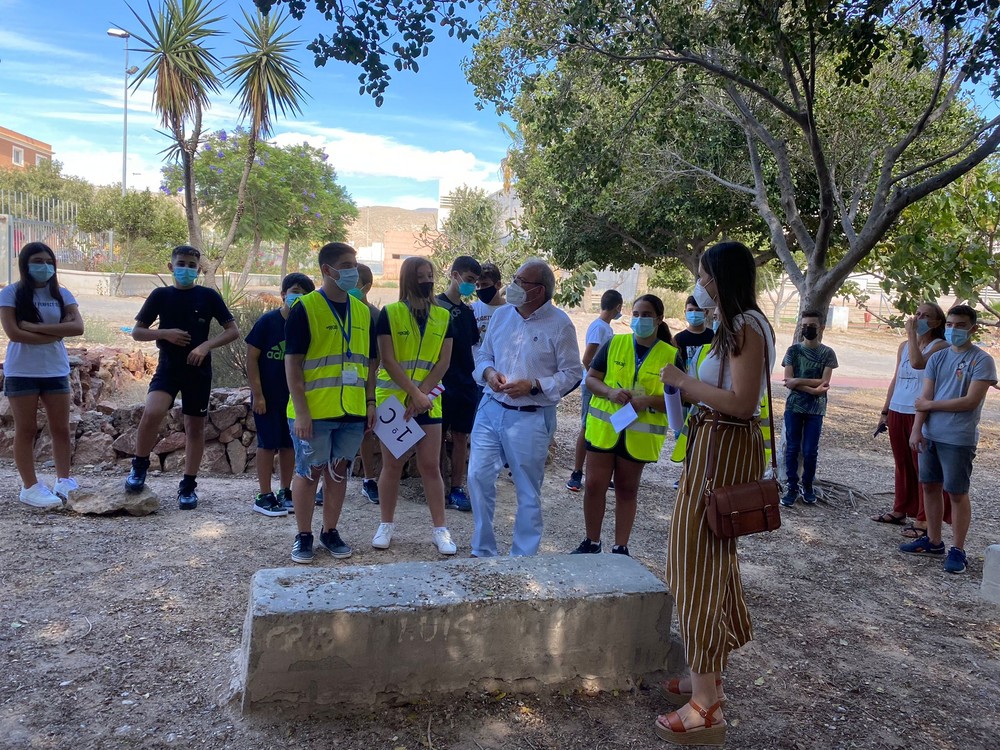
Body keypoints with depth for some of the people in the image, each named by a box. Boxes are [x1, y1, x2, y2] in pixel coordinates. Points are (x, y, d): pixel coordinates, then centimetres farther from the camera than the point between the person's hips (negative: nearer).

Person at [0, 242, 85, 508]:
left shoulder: (61, 294, 5)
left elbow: (78, 327, -9)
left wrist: (36, 327, -15)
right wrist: (56, 333, -12)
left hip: (56, 371, 3)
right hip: (21, 372, -3)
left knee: (61, 428, 5)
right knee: (26, 430, 3)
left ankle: (64, 481, 14)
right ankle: (30, 487, 9)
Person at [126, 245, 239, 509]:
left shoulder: (208, 296, 1)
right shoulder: (160, 295, 4)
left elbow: (233, 331, 0)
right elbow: (137, 332, 7)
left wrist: (206, 345, -14)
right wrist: (165, 333, -11)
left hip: (199, 370, 0)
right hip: (168, 366, 0)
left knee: (195, 427, 5)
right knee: (152, 412, -23)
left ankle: (188, 485, 17)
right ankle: (139, 466, 2)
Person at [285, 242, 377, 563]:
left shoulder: (362, 311, 9)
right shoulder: (305, 308, -8)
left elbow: (369, 361, 15)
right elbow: (292, 361, -11)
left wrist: (370, 401, 7)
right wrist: (301, 411, -16)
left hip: (352, 411, 5)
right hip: (314, 412, -5)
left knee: (339, 472, 13)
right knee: (308, 472, 4)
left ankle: (330, 532, 27)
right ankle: (303, 536, 19)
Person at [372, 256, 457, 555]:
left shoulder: (443, 316, 5)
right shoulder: (390, 313, -4)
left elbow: (443, 362, 0)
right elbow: (388, 361, -9)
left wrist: (422, 395, -10)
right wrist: (415, 393, -15)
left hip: (428, 402, 2)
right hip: (392, 399, -2)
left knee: (431, 466, 1)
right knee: (392, 465, 6)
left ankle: (440, 529, 8)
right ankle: (386, 524, 20)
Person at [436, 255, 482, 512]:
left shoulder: (468, 312, 13)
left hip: (466, 385, 6)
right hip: (443, 384, -6)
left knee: (461, 436, 7)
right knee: (438, 436, 1)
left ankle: (457, 489, 14)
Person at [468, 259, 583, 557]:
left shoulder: (559, 324, -8)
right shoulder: (501, 314, 6)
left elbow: (572, 373, -7)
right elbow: (484, 356, 15)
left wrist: (533, 386, -18)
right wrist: (489, 373, -8)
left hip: (530, 418, -4)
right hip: (491, 409, 5)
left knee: (528, 492, 7)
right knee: (479, 477, 4)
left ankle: (523, 558, 24)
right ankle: (482, 551, 22)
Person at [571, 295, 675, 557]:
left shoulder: (671, 356, -3)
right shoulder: (614, 344, 1)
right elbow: (590, 378, 3)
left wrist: (648, 400, -21)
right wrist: (610, 392, -16)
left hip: (640, 434, -1)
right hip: (603, 427, 1)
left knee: (627, 489, 12)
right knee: (594, 485, 2)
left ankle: (620, 548, 23)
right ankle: (591, 543, 19)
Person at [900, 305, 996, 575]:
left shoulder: (982, 361, -7)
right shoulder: (937, 358, 8)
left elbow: (971, 401, -15)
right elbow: (924, 397, 2)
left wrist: (931, 405, -8)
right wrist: (917, 429, -8)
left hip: (958, 439, -5)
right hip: (930, 435, 6)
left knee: (957, 492, 2)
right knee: (930, 486, 12)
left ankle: (958, 550, 12)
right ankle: (933, 542, 24)